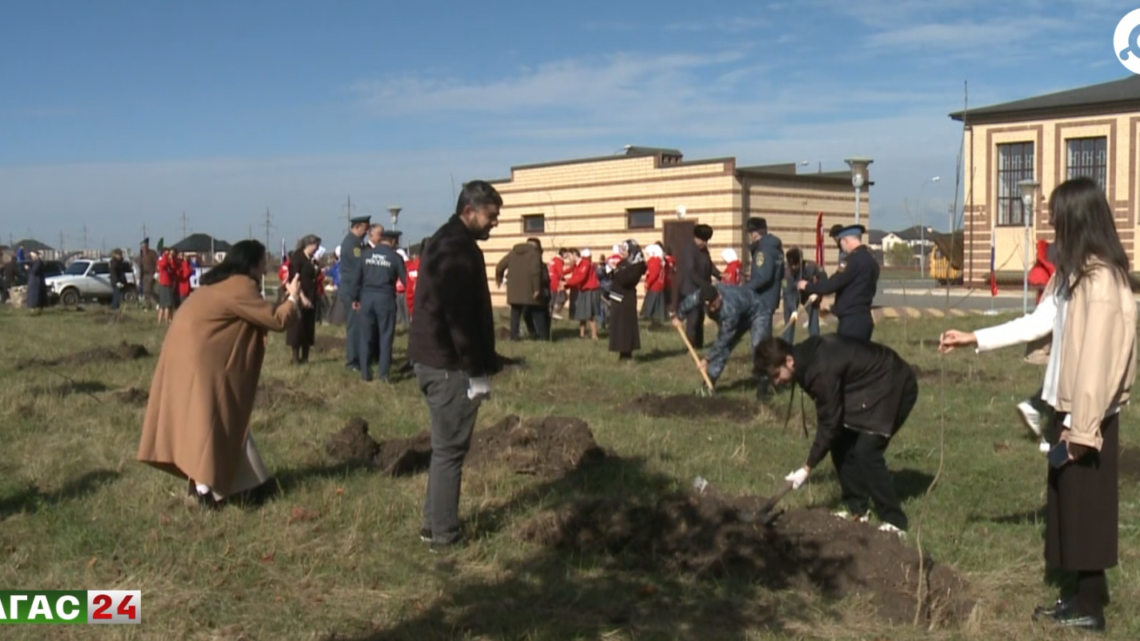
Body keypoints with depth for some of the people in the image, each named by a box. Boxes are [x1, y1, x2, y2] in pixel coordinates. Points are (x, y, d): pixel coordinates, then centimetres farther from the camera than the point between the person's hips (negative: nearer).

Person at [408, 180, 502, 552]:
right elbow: (461, 316, -22)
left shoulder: (444, 242, 16)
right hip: (449, 364, -10)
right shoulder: (459, 249, -17)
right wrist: (478, 370, -19)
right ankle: (445, 535, 6)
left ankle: (434, 524, 26)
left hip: (433, 358, 10)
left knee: (445, 445, 18)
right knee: (450, 449, -2)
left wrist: (476, 364, 20)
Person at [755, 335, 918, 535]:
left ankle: (894, 522, -9)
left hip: (893, 386, -10)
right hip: (870, 386, 10)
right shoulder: (808, 357, -4)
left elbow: (829, 423, -25)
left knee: (866, 452, -17)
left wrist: (807, 468, -18)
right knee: (841, 443, 5)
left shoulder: (821, 369, -32)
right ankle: (857, 509, 13)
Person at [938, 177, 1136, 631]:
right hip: (1070, 405, 9)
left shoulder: (1101, 278, -21)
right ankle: (1083, 594, 26)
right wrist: (975, 338, 17)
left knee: (1086, 506, 1)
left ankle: (1090, 606, 13)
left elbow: (1098, 356, -22)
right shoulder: (1073, 271, 10)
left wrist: (1081, 425, -20)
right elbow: (1039, 322, 17)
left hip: (1089, 414, -9)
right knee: (1069, 504, 15)